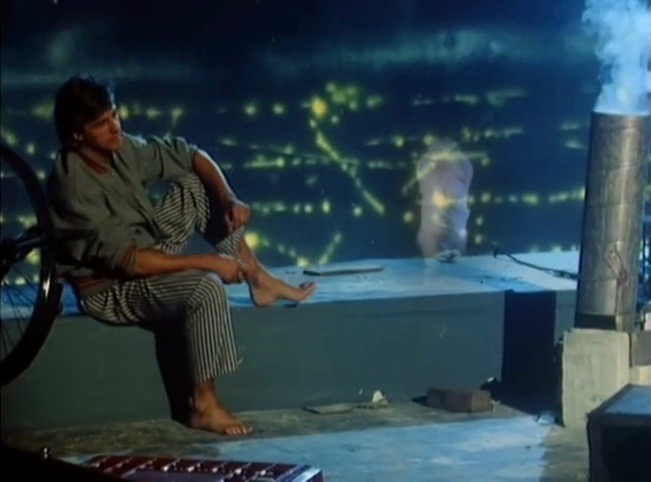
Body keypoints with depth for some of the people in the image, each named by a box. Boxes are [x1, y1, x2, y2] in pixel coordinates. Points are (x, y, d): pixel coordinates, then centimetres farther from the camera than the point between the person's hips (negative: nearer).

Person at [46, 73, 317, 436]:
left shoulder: (120, 148, -6)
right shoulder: (75, 187, -30)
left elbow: (191, 156, 6)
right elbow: (126, 260, -31)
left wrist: (229, 198, -11)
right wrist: (208, 261, -28)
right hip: (111, 289, -9)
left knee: (196, 185, 6)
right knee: (206, 286, -31)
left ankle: (259, 280, 10)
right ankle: (204, 406, -20)